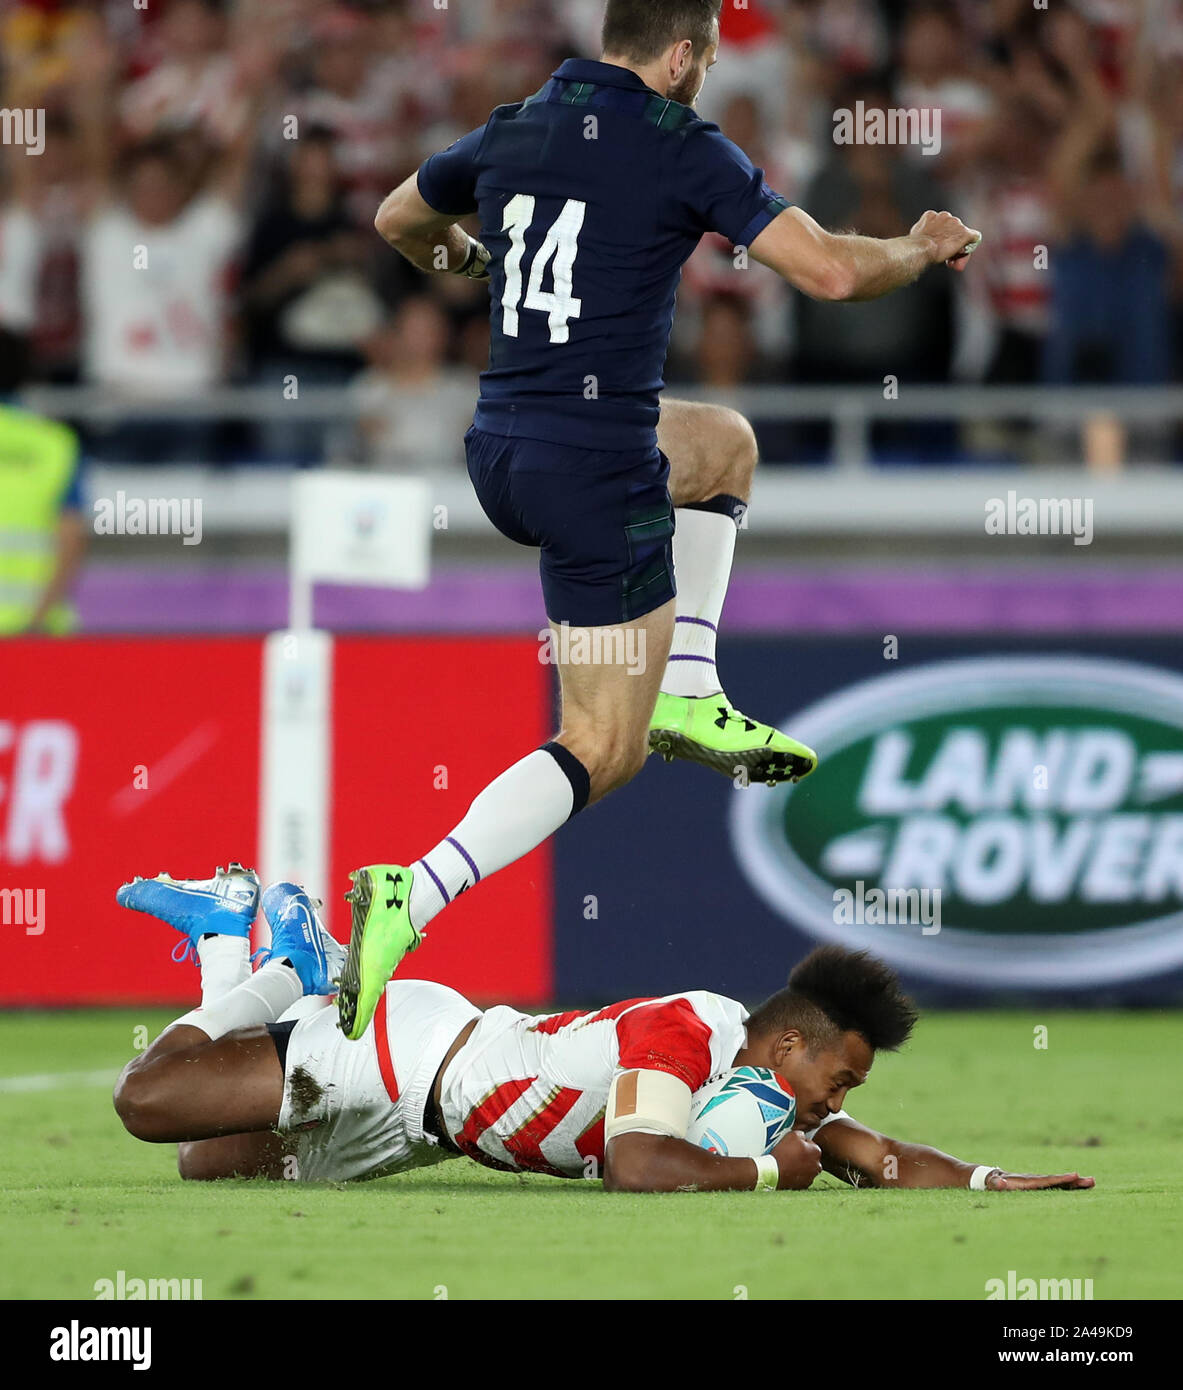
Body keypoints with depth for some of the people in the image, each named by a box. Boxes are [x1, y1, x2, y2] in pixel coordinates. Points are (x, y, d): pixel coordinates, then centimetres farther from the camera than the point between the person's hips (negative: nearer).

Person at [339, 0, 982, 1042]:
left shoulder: (510, 134, 8)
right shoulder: (686, 152, -11)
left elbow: (399, 220, 27)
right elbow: (831, 271, -14)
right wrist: (925, 250, 7)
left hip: (499, 454, 7)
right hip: (597, 478, -7)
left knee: (726, 443, 33)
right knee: (603, 753, 1)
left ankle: (688, 694, 22)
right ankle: (414, 898, -19)